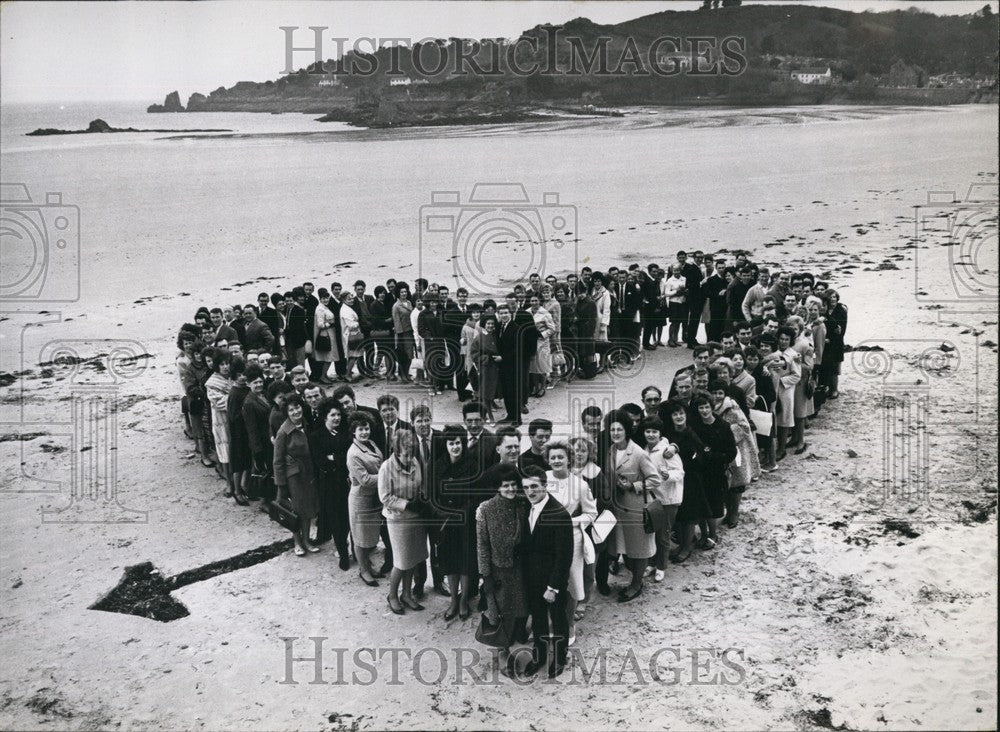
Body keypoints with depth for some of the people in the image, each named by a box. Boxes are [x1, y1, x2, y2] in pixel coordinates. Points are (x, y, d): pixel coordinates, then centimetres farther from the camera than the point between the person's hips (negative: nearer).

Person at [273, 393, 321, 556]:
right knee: (297, 509, 5)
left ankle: (306, 540, 29)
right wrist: (281, 485, -12)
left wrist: (315, 473, 8)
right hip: (293, 475, -5)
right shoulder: (284, 432, -17)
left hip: (309, 474, 5)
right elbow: (278, 461, -12)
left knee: (309, 507, 13)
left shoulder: (307, 426, 0)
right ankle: (297, 542, 24)